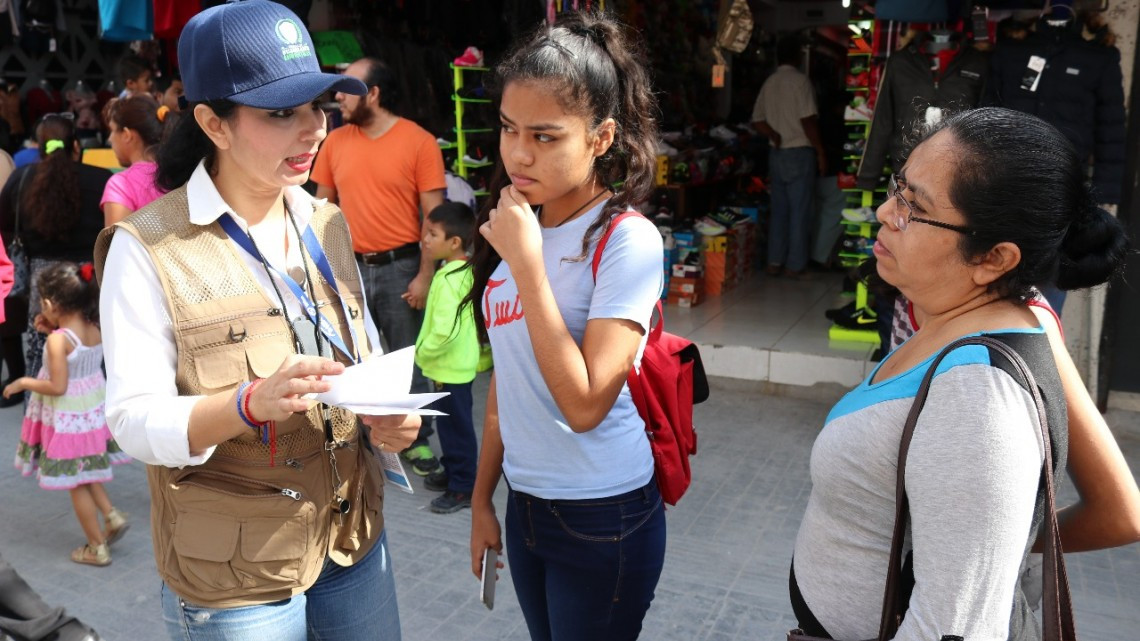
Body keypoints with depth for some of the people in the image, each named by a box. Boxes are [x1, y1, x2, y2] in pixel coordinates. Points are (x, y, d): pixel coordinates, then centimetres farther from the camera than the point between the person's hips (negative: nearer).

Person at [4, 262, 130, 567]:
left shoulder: (58, 340, -25)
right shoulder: (97, 328, -5)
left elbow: (57, 387, -23)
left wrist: (22, 383, -9)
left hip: (69, 420, -7)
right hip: (95, 411, 7)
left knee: (77, 484, 8)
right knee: (86, 474, 27)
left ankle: (97, 548, 18)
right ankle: (112, 516, 19)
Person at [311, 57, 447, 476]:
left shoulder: (419, 141, -7)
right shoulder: (335, 141, 5)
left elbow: (434, 215, -8)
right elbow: (323, 207, 11)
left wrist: (425, 275, -12)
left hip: (400, 267, -3)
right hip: (349, 267, 4)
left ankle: (417, 440, 21)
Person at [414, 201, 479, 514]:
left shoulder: (448, 279, -23)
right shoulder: (466, 272, 6)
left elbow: (444, 331, -30)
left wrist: (422, 353, -14)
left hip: (450, 367, -10)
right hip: (458, 363, 10)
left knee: (455, 425, 1)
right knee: (451, 423, 21)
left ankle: (463, 488, 11)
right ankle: (453, 471, 35)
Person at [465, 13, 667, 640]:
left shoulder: (627, 240, -18)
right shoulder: (519, 224, 3)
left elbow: (585, 405, -26)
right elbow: (505, 380, 9)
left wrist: (526, 262, -25)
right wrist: (481, 497, 14)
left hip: (604, 519, -6)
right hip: (524, 504, 7)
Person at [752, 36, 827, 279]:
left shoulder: (768, 83, 9)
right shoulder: (800, 80, -10)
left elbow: (757, 121, 9)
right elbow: (808, 121, -15)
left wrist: (776, 136, 8)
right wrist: (820, 151, -9)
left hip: (777, 154, 6)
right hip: (800, 152, -6)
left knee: (779, 210, 11)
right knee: (800, 211, 0)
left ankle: (774, 262, 13)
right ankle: (795, 265, 3)